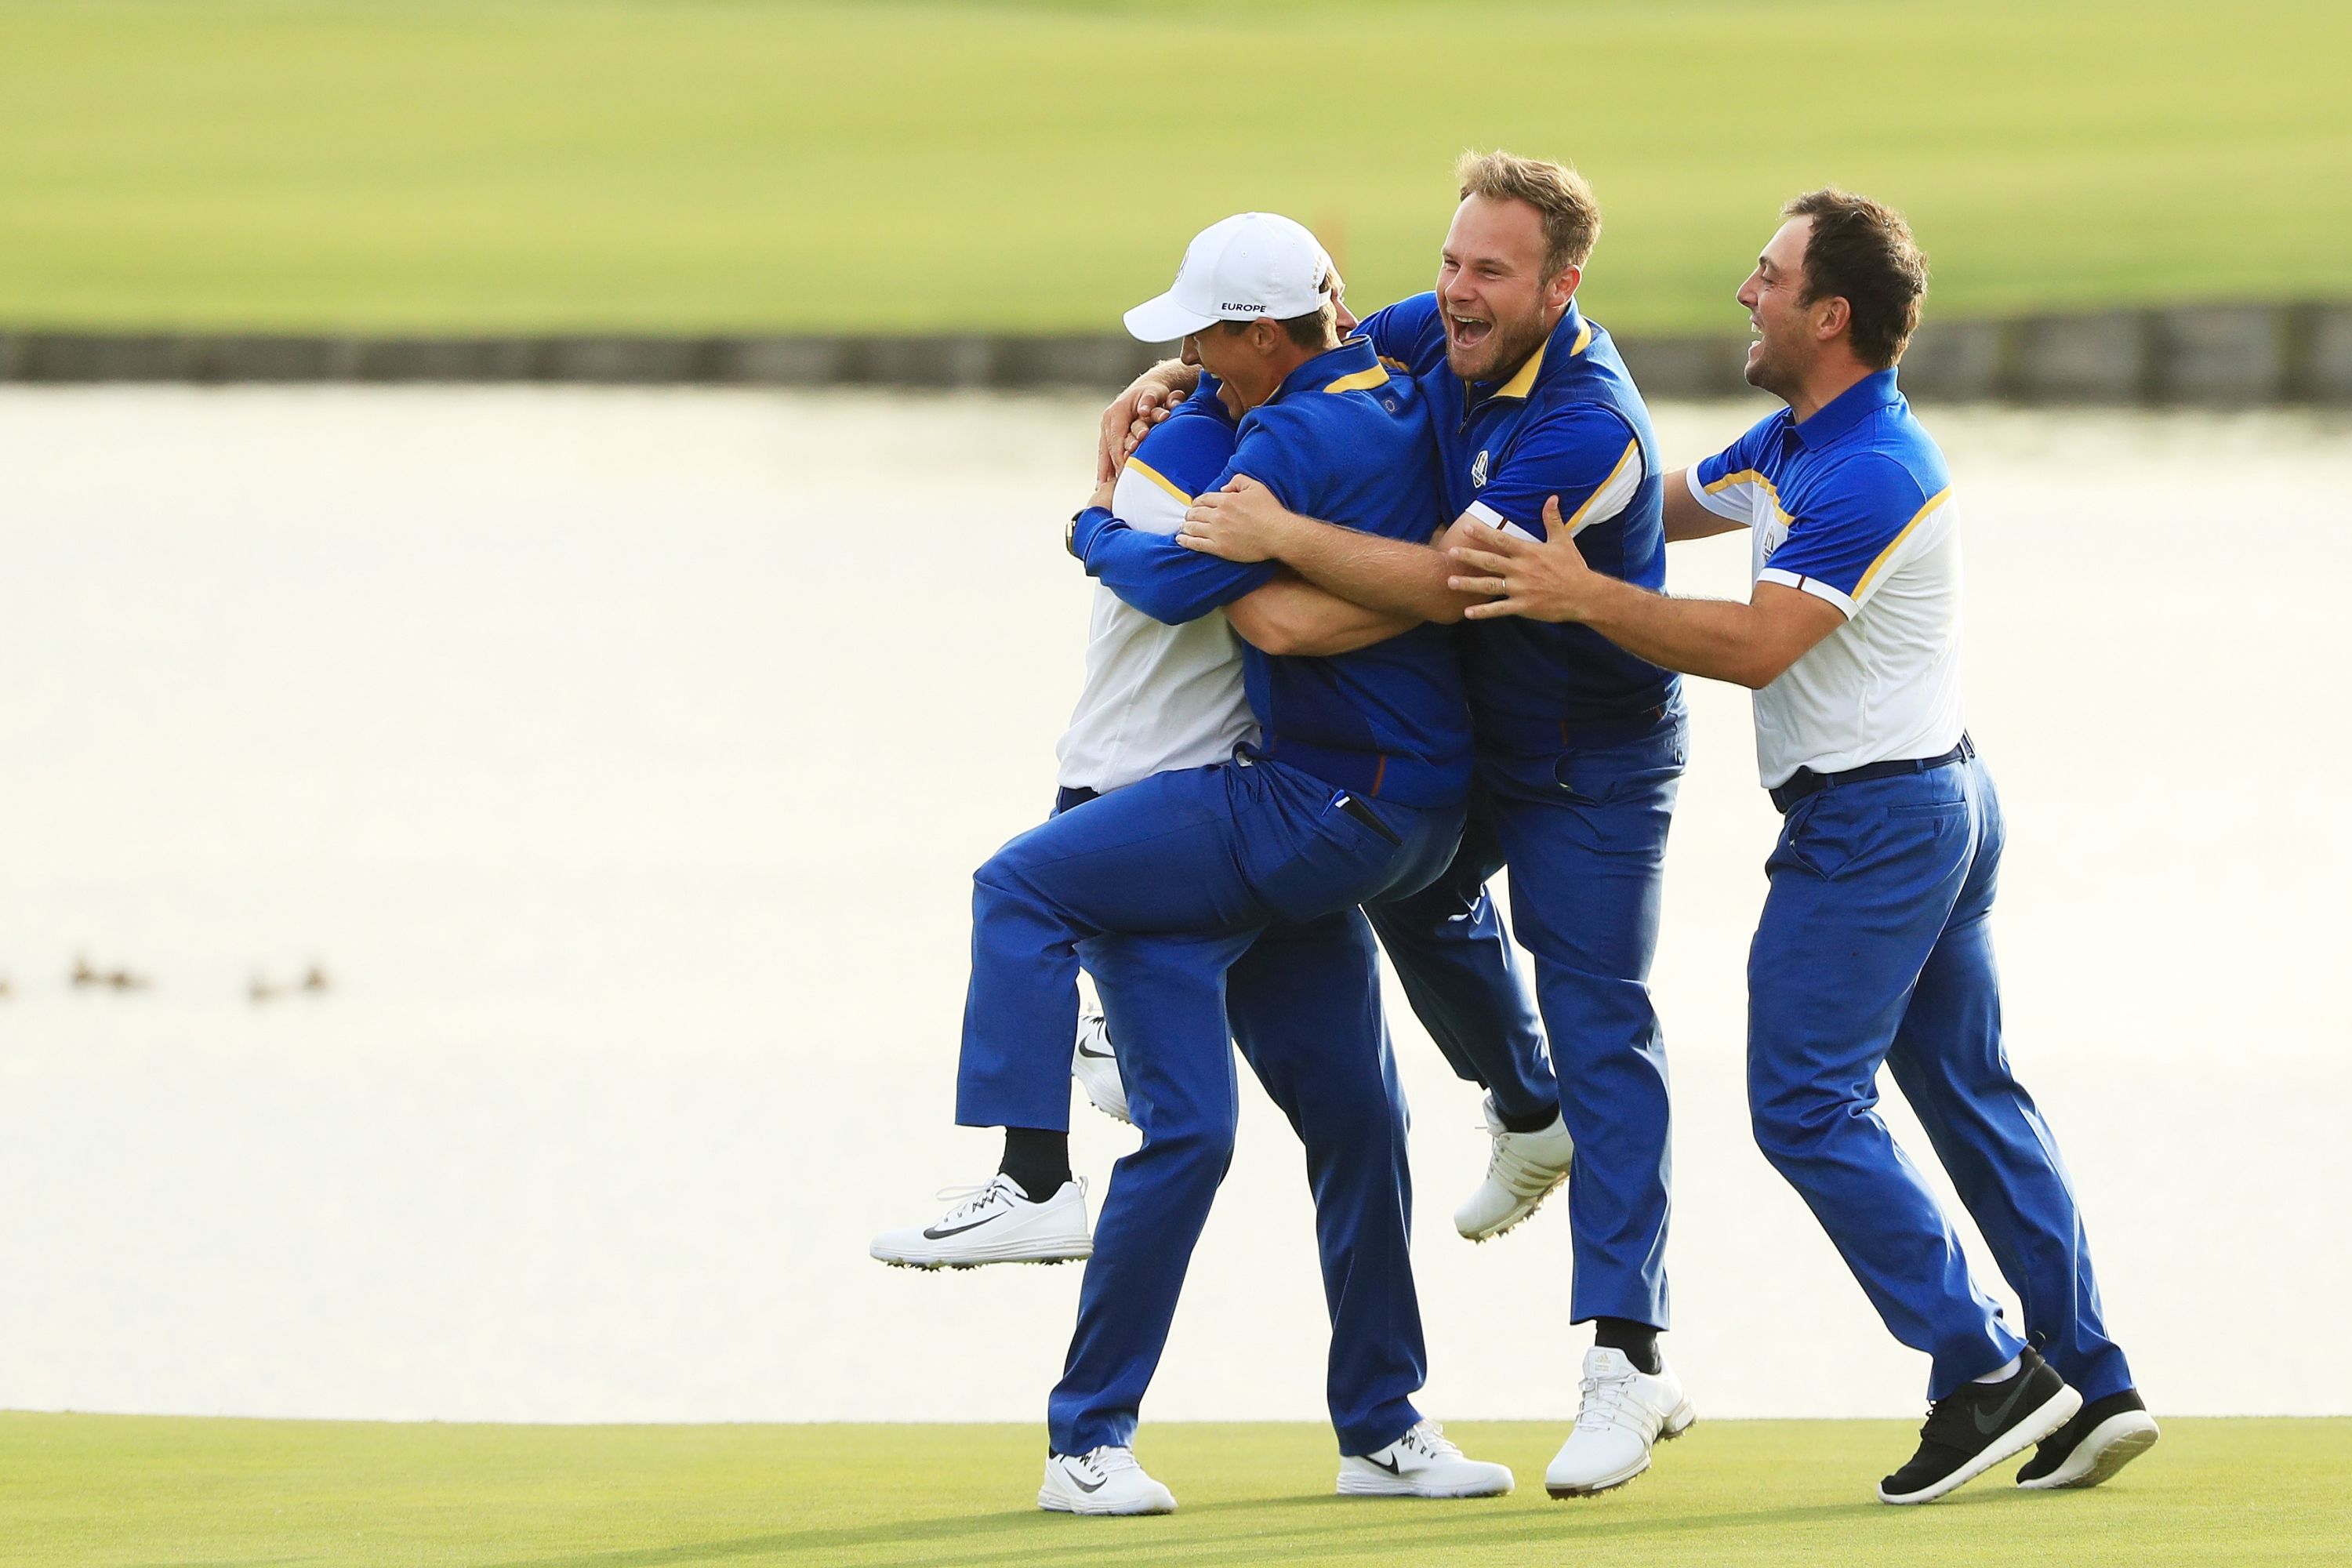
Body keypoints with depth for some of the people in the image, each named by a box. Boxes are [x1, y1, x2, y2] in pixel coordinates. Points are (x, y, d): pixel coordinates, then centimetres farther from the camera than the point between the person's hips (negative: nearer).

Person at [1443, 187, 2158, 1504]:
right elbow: (1662, 509, 23)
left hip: (1869, 822, -10)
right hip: (1945, 801, 10)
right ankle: (2092, 1387, 12)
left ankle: (1986, 1371, -7)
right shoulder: (1796, 444, 10)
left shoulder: (1871, 476, -22)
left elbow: (1757, 645, -29)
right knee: (1974, 1098, 12)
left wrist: (1582, 597, -29)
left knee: (1808, 1108, -6)